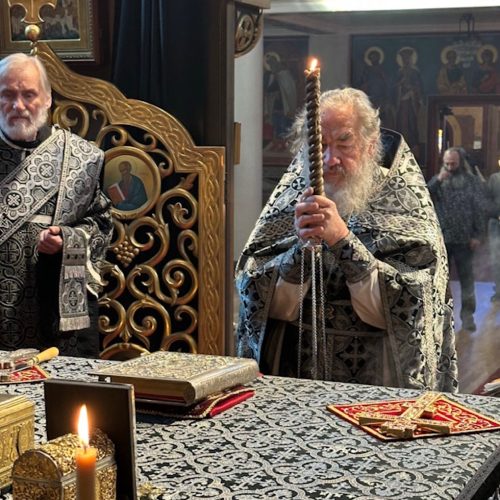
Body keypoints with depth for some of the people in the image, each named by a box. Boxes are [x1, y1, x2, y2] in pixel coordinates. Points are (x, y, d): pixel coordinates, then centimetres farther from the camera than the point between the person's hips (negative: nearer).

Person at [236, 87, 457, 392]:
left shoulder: (403, 201, -2)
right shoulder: (292, 197, 4)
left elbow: (398, 309, -12)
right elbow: (270, 304, -2)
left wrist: (343, 239, -22)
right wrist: (301, 245, -19)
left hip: (375, 378, -2)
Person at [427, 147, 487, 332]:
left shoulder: (472, 181, -1)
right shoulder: (437, 180, 7)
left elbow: (480, 209, -2)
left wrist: (478, 235, -8)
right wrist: (438, 180, -16)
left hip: (464, 238, -2)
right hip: (440, 237, 2)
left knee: (466, 276, 5)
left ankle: (467, 314, 13)